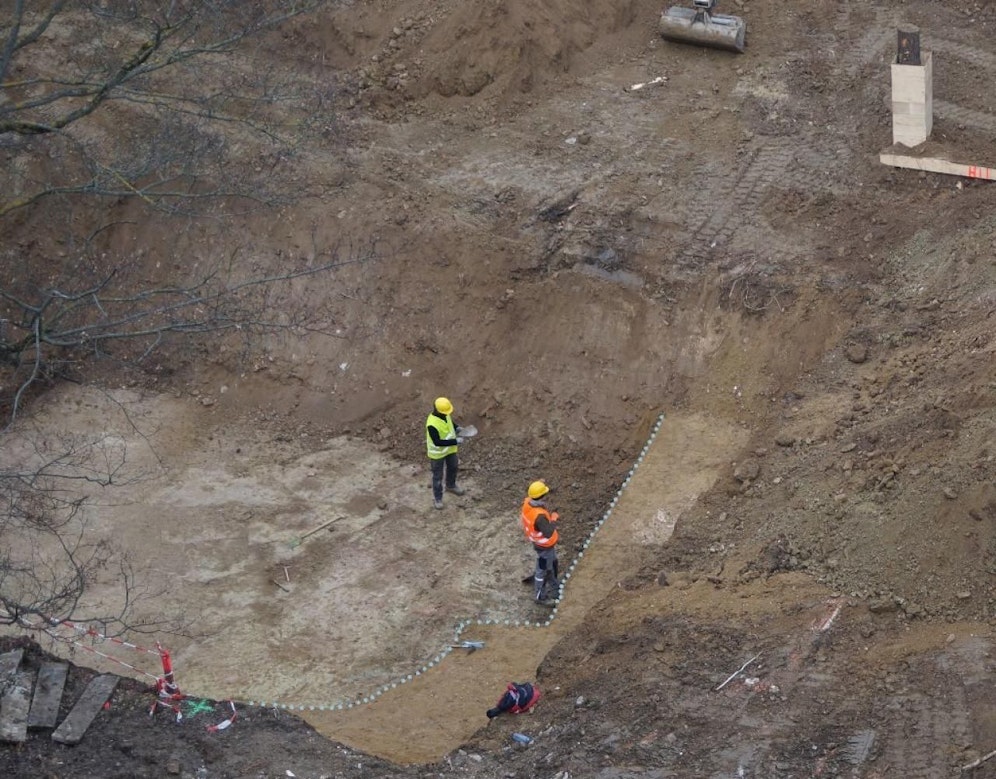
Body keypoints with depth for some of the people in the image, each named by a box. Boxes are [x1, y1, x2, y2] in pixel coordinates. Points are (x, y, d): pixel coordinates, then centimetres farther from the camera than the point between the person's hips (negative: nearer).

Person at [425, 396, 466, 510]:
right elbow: (437, 442, -34)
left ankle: (450, 486, 55)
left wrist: (457, 428, -9)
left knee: (453, 467, 27)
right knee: (438, 476, 11)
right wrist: (455, 442, -33)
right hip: (437, 453, -7)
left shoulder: (445, 414, -14)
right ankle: (437, 498, 31)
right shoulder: (432, 424, -38)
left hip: (450, 449, 7)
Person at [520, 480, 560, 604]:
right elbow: (548, 533, -43)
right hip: (544, 546, -9)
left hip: (536, 540, 9)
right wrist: (554, 519, -29)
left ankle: (555, 587, 53)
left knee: (552, 565, 30)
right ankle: (540, 596, 36)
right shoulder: (539, 516, -43)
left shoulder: (527, 502, -18)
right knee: (543, 569, 15)